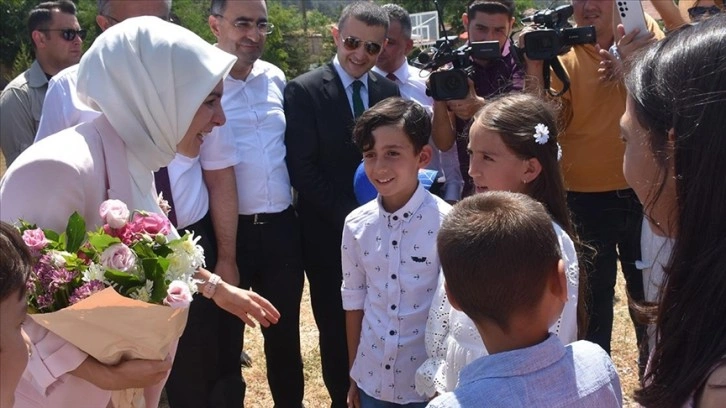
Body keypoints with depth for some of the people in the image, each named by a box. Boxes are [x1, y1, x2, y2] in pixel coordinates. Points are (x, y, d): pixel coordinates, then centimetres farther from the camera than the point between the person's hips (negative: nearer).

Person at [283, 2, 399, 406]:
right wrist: (347, 217, -16)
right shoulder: (304, 90, -8)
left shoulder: (389, 90, 6)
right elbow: (302, 168, -12)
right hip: (330, 234, -3)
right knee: (337, 329, 10)